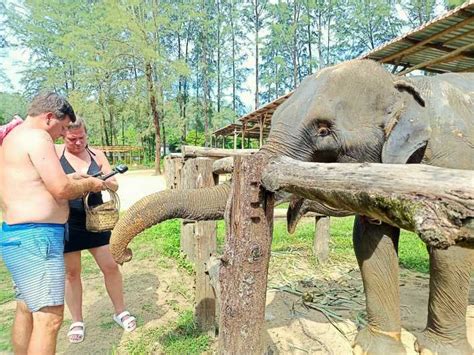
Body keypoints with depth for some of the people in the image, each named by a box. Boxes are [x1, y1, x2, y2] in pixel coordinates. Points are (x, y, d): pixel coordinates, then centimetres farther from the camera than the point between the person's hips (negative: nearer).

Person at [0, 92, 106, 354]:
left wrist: (71, 179, 16)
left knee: (26, 308, 21)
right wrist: (89, 184, -2)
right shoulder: (36, 136, -13)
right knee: (49, 317, -6)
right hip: (35, 237, -11)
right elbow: (62, 189, -19)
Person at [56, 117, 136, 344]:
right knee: (71, 272, 9)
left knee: (111, 266, 5)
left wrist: (103, 181, -19)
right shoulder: (55, 153, -4)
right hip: (67, 222, -2)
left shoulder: (97, 155, 3)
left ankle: (120, 312, 24)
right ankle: (77, 321, 27)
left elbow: (114, 186, 1)